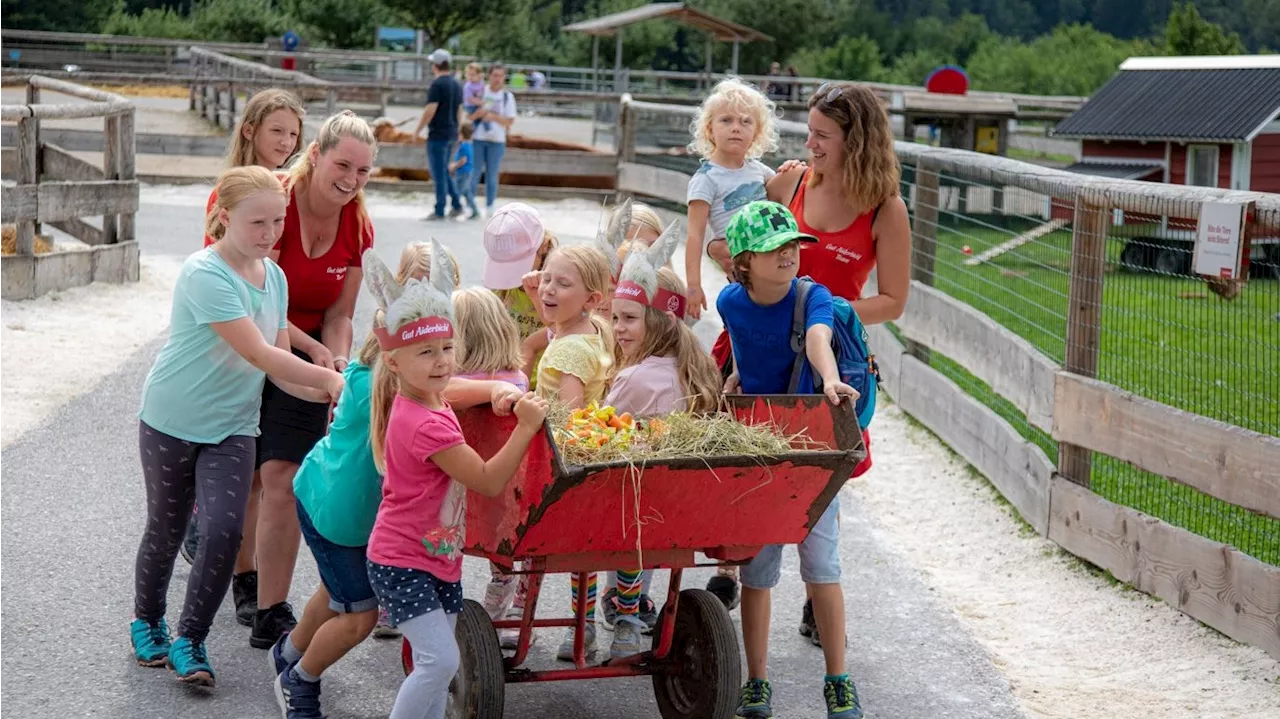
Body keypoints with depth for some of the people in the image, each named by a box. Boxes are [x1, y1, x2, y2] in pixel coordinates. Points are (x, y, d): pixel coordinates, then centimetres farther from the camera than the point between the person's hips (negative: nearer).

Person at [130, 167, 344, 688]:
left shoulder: (274, 276, 1)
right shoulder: (204, 274, -23)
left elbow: (277, 363, 1)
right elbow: (258, 354, -28)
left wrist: (325, 393, -16)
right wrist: (329, 379, -28)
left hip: (233, 427, 5)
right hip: (172, 422, -4)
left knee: (224, 530, -10)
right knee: (166, 530, 10)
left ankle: (190, 640, 5)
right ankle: (147, 621, 36)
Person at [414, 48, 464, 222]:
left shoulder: (437, 85, -14)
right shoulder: (456, 85, 10)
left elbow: (430, 111, -18)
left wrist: (417, 130, -9)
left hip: (438, 135, -8)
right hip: (451, 135, 8)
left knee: (438, 173, -3)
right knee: (442, 170, 18)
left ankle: (439, 211, 0)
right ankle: (456, 205, 13)